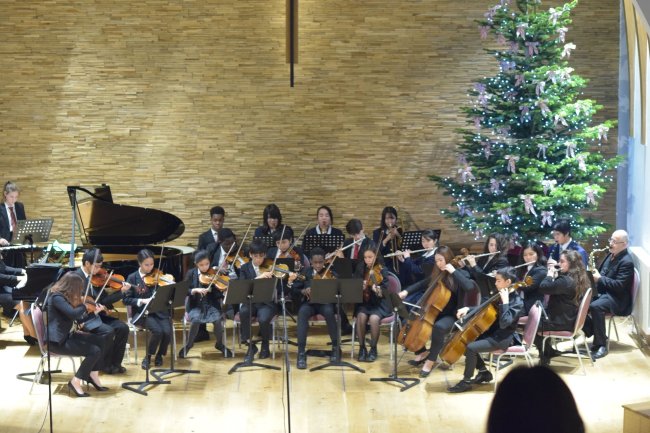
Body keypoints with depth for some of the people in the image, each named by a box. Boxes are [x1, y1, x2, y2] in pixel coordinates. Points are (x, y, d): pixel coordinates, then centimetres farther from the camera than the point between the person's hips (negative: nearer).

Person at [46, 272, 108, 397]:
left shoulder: (65, 297, 10)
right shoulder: (56, 297, -19)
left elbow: (79, 318, 17)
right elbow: (73, 314, -31)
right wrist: (84, 305, -12)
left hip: (65, 336, 10)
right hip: (57, 341, -10)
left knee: (100, 341, 3)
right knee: (95, 351, -18)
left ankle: (93, 375, 8)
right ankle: (75, 382, -8)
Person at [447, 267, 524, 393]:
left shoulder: (517, 302, -18)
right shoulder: (501, 296, 8)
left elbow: (504, 323, -30)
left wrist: (504, 303, -29)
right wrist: (468, 309, 2)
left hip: (503, 338, -9)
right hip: (493, 333, 10)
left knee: (470, 347, -22)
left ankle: (466, 381, -7)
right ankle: (484, 372, 16)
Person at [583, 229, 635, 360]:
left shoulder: (627, 262, -16)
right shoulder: (611, 255, 13)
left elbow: (619, 286, -23)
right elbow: (601, 273, 23)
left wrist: (599, 278, -20)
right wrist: (594, 274, 1)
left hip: (617, 298, -9)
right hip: (602, 292, 9)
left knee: (595, 307, -36)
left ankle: (601, 345, -27)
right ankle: (593, 333, -2)